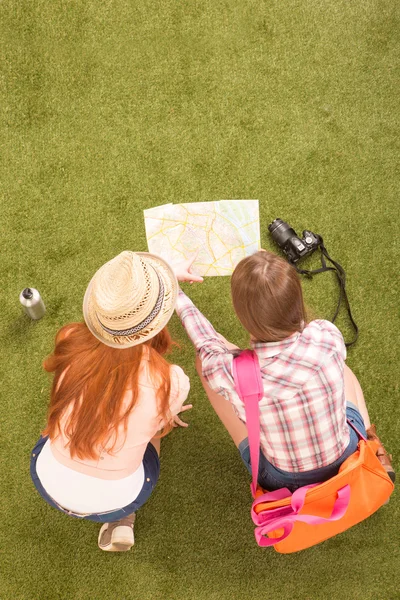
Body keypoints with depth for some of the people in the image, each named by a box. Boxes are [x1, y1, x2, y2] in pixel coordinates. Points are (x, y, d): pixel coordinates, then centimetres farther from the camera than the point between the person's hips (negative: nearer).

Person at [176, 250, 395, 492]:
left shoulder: (230, 372, -32)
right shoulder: (328, 336, -28)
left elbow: (208, 343, -6)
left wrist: (177, 296, 10)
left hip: (282, 481, -1)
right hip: (349, 460, 2)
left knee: (205, 355, 3)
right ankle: (374, 455, 23)